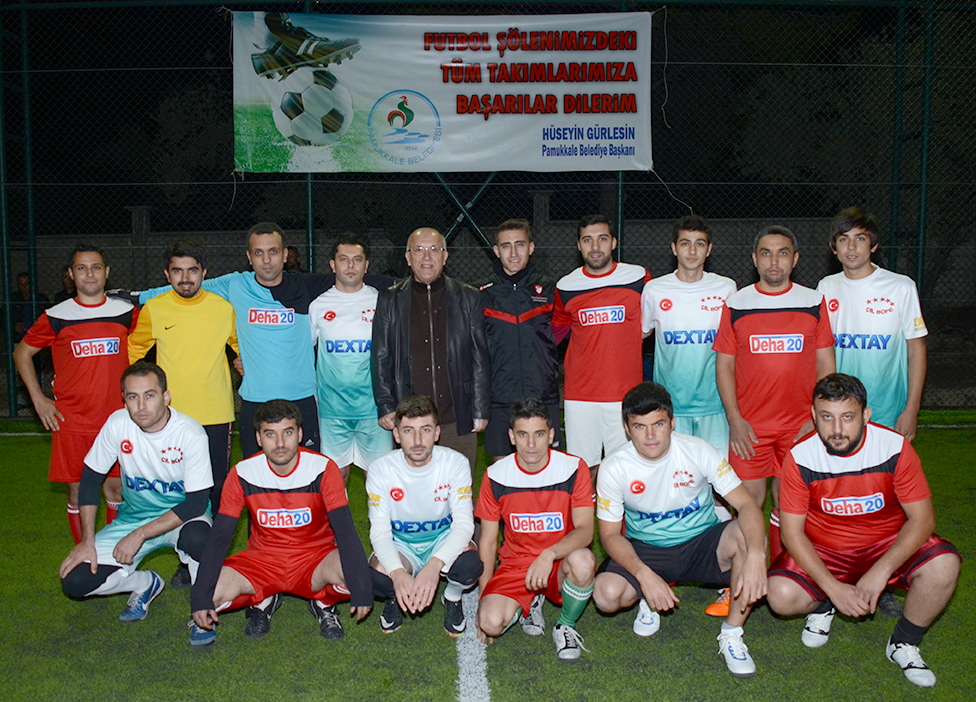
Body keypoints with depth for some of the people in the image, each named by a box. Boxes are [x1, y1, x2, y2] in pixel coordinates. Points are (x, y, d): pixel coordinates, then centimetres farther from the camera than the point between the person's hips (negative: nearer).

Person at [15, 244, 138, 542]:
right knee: (77, 492, 4)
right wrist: (38, 399, 3)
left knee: (116, 488, 8)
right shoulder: (55, 317, -2)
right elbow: (22, 353, 11)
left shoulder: (126, 312, 2)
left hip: (117, 419, 1)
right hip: (71, 422, -1)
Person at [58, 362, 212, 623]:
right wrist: (87, 541, -7)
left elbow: (197, 503, -21)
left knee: (197, 538, -39)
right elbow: (90, 480, 0)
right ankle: (145, 583, 15)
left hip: (182, 516, -4)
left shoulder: (190, 433, -22)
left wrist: (139, 535, -25)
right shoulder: (118, 423, -12)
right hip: (133, 517, 4)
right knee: (75, 580, -13)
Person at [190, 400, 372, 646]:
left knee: (354, 573, -33)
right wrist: (201, 596, -18)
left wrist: (361, 590, -28)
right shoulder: (242, 474, -10)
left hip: (316, 559, -2)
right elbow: (219, 537, -7)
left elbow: (345, 531, -18)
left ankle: (324, 603, 3)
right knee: (209, 595, -23)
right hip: (261, 559, 2)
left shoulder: (324, 469, -15)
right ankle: (262, 602, 9)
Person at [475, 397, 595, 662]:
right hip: (515, 564, 1)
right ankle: (529, 603, 12)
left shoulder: (574, 469, -11)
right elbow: (487, 541, 2)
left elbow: (585, 531, -16)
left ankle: (566, 626, -5)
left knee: (583, 561, -36)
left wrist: (549, 554, -35)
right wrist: (483, 597, -3)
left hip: (561, 563, -1)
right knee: (491, 623, -25)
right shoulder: (495, 476, -6)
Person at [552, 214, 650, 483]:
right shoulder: (566, 287, 4)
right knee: (584, 467, 4)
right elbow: (555, 332, 19)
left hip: (625, 393, -1)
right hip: (579, 395, 1)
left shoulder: (638, 278, 1)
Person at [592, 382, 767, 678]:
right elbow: (610, 534, -9)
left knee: (748, 536, -32)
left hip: (701, 543, 0)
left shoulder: (698, 451, -16)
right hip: (645, 551, 0)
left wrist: (756, 555, -41)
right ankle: (648, 598, 11)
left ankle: (731, 635, -12)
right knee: (606, 595, -29)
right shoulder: (613, 468, -14)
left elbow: (746, 504, -20)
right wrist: (644, 575, -28)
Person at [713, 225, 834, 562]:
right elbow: (724, 365, 3)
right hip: (749, 428, 0)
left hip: (800, 426, 1)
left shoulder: (814, 303, 4)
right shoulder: (735, 304, 2)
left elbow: (825, 364, 5)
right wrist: (735, 420, -6)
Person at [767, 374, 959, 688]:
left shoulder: (895, 448, -17)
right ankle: (822, 605, 13)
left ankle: (904, 644, 0)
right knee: (781, 596, -26)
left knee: (943, 564, -27)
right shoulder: (800, 458, -18)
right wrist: (833, 587, -24)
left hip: (887, 545, 1)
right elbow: (791, 532, -14)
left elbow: (922, 518, -14)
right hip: (821, 551, -1)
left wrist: (881, 571, -26)